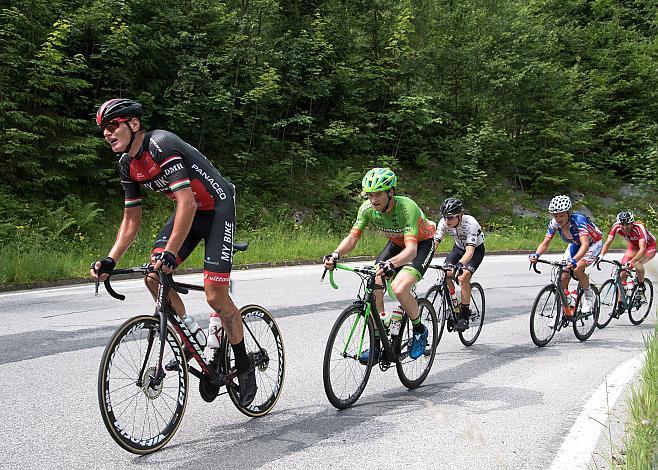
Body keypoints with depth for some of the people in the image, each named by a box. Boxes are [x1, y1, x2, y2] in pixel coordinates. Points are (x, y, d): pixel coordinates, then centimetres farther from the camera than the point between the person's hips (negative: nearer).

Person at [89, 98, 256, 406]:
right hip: (188, 209, 8)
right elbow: (131, 220, 7)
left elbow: (187, 202, -32)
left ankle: (244, 367, 6)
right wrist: (110, 260, -4)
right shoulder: (127, 165, 1)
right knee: (154, 278, -8)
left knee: (215, 295, -13)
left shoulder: (161, 145, -25)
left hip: (217, 208, -8)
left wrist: (170, 253, -37)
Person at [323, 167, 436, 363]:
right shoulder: (367, 208, -19)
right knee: (374, 288, -14)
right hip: (396, 243, 6)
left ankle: (419, 330, -1)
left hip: (421, 244, -6)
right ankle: (376, 346, -2)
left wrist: (391, 264, -65)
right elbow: (352, 237, -20)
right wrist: (335, 255, -40)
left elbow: (411, 250, -46)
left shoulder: (406, 207, -36)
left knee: (398, 288, -28)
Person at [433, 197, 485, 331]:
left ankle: (465, 316, -13)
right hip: (459, 247, 5)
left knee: (463, 277, -25)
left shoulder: (470, 223, -37)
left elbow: (470, 251, -45)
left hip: (476, 249, -5)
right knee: (445, 274, -17)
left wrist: (460, 264, -63)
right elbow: (434, 242, -25)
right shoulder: (444, 223, -23)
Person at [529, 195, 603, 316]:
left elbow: (585, 244, -50)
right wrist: (536, 255, -43)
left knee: (577, 269, -29)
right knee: (563, 275, -8)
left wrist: (574, 260, -67)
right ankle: (565, 312, 5)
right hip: (575, 244, 6)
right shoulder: (554, 223, -22)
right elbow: (545, 242, -22)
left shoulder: (578, 220, -38)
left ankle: (589, 296, -1)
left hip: (593, 243, -5)